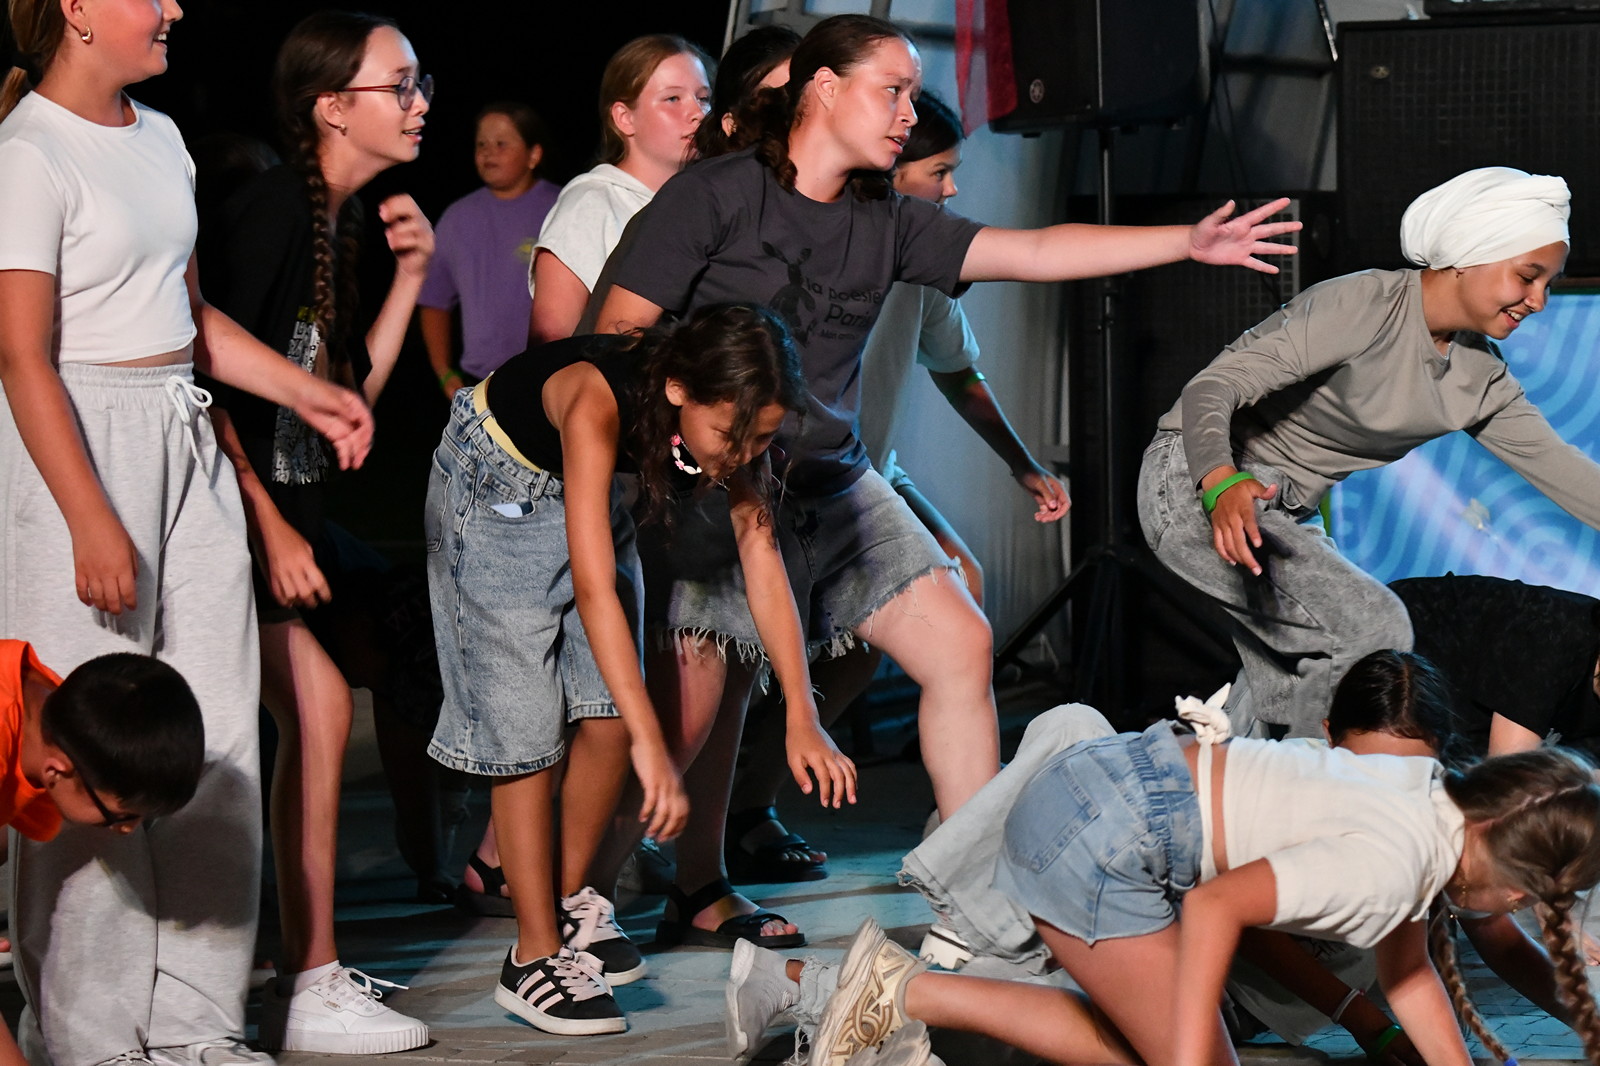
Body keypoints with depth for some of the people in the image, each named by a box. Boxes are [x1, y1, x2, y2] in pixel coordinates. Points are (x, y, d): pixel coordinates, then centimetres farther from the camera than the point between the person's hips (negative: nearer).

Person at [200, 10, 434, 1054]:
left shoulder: (342, 223, 13)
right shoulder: (271, 209, -14)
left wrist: (410, 280, 6)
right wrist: (270, 528, -20)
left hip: (297, 510, 10)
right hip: (232, 509, -10)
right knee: (319, 703, -16)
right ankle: (309, 990, -11)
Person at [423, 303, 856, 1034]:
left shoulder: (727, 414, -23)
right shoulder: (600, 402, -41)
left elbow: (759, 554, -18)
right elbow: (594, 588, -45)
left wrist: (802, 720, -22)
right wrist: (651, 747, -49)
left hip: (584, 491, 6)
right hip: (493, 486, -6)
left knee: (608, 716, -3)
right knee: (525, 725, -8)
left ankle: (571, 901, 19)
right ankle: (534, 958, 0)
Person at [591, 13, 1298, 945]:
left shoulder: (888, 222, 9)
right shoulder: (714, 195, -7)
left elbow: (1033, 253, 2)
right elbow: (620, 334, -8)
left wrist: (1190, 241, -5)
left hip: (836, 485, 6)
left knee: (961, 645, -2)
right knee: (702, 699, -4)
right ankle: (700, 889, 19)